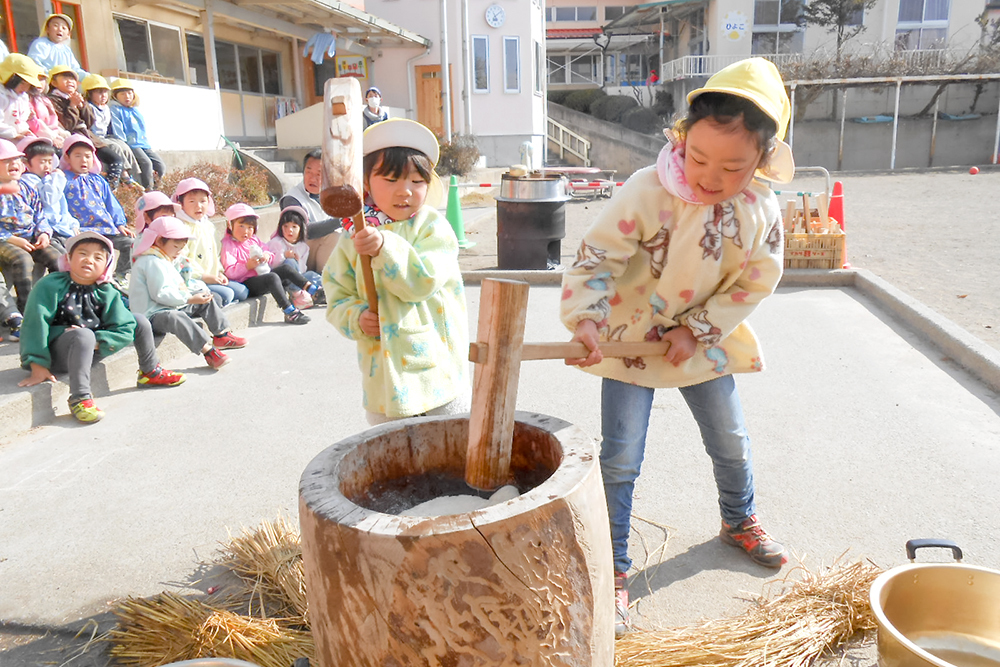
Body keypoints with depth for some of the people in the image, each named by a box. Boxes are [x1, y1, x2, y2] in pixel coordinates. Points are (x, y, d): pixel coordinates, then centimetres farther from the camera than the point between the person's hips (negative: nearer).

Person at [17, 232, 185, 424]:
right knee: (83, 335, -39)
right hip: (56, 354, -6)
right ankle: (79, 398, -35)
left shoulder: (106, 293, -2)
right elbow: (35, 323, -19)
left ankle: (150, 372, 22)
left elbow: (125, 329, -8)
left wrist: (94, 341, -23)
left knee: (139, 321, 5)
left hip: (90, 348, 6)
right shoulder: (50, 285, -14)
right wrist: (38, 367, -24)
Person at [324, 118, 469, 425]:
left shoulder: (433, 226, -8)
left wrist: (385, 247, -32)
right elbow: (338, 295, 8)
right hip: (383, 374, 3)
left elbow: (422, 281, -22)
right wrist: (356, 317, -12)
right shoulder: (354, 235, 3)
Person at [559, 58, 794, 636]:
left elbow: (754, 283, -5)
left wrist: (697, 330, -13)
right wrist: (587, 320, -41)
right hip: (630, 339, -4)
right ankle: (613, 569, 14)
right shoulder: (647, 192, -27)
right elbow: (596, 257, -26)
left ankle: (740, 521, 50)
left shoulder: (762, 209, -13)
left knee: (732, 442, 20)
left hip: (705, 342, 4)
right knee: (621, 458, -2)